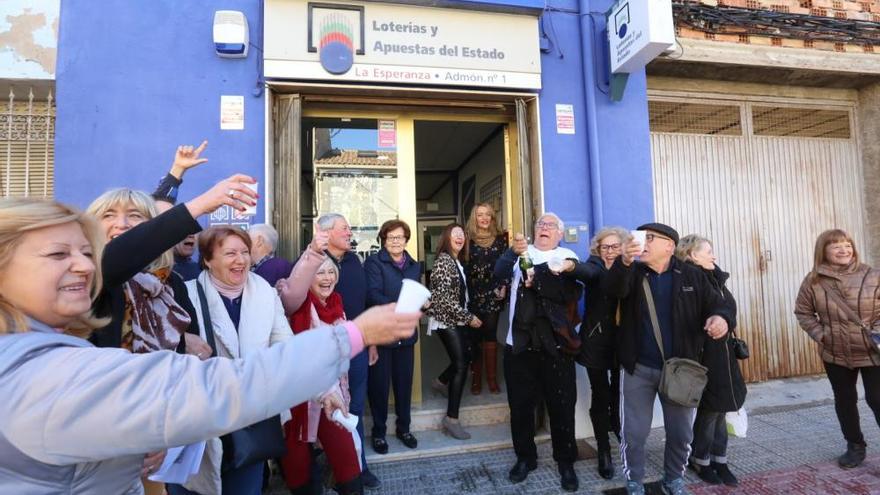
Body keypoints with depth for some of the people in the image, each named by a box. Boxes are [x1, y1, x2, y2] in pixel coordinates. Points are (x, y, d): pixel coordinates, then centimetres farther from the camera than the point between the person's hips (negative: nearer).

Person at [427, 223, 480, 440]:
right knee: (461, 365, -8)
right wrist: (468, 317, -18)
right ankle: (452, 419, 1)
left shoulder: (457, 260, 12)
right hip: (446, 320, -9)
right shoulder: (443, 260, -16)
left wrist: (467, 316, 10)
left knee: (468, 354, 15)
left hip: (457, 320, 9)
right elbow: (444, 297, -21)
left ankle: (442, 380, 39)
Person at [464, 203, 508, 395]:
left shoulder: (500, 238, 7)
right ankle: (476, 379, 16)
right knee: (475, 336, 5)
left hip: (493, 294, 1)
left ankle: (492, 379, 14)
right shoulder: (468, 239, 2)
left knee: (490, 334, 3)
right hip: (473, 295, -1)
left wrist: (503, 287, -7)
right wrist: (466, 293, -7)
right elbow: (463, 267, 0)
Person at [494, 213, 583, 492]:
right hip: (519, 342, 2)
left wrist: (536, 282, -19)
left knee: (562, 406, 9)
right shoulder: (520, 254, 9)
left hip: (555, 344, -1)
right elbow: (499, 273, -10)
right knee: (520, 405, 12)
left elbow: (572, 293, -12)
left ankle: (566, 462, 29)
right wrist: (513, 252, -25)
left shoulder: (568, 257, 3)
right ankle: (525, 458, 31)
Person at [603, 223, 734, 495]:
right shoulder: (632, 273, -3)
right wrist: (624, 262, -44)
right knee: (633, 433, 7)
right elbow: (613, 289, -24)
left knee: (681, 433, 16)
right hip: (638, 368, -1)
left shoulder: (692, 276, 1)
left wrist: (722, 318, -26)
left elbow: (717, 305, -1)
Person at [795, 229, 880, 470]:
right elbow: (803, 312, 4)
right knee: (845, 401, 15)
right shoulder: (814, 281, -6)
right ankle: (855, 445, 33)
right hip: (835, 354, 2)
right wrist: (820, 334, -6)